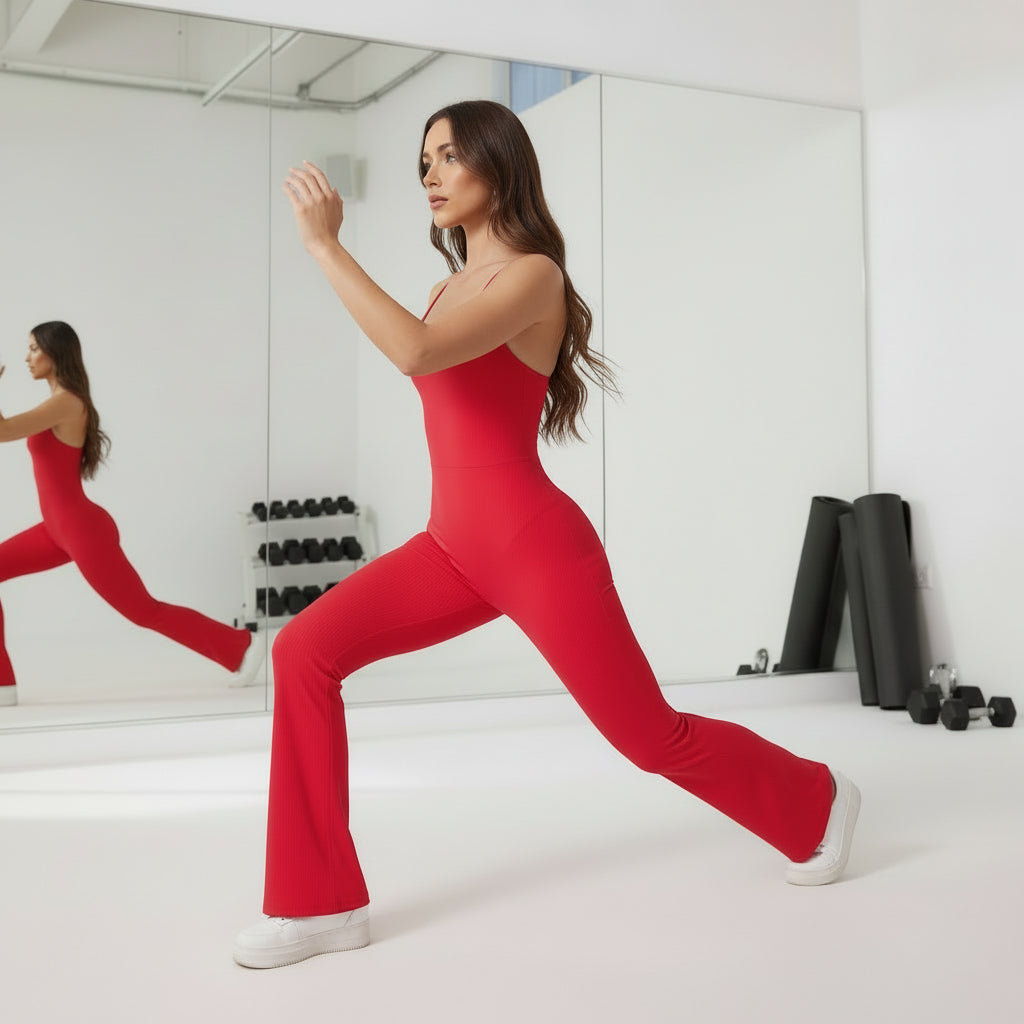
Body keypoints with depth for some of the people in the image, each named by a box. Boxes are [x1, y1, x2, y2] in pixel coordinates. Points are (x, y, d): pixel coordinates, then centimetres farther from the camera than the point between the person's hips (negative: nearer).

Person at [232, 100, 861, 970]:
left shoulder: (533, 275, -13)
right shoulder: (451, 286, 13)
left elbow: (418, 354, -30)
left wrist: (324, 243, -24)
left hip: (538, 547, -7)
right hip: (455, 545, 8)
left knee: (655, 740, 6)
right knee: (305, 652, -11)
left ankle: (816, 801, 36)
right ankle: (321, 901, -3)